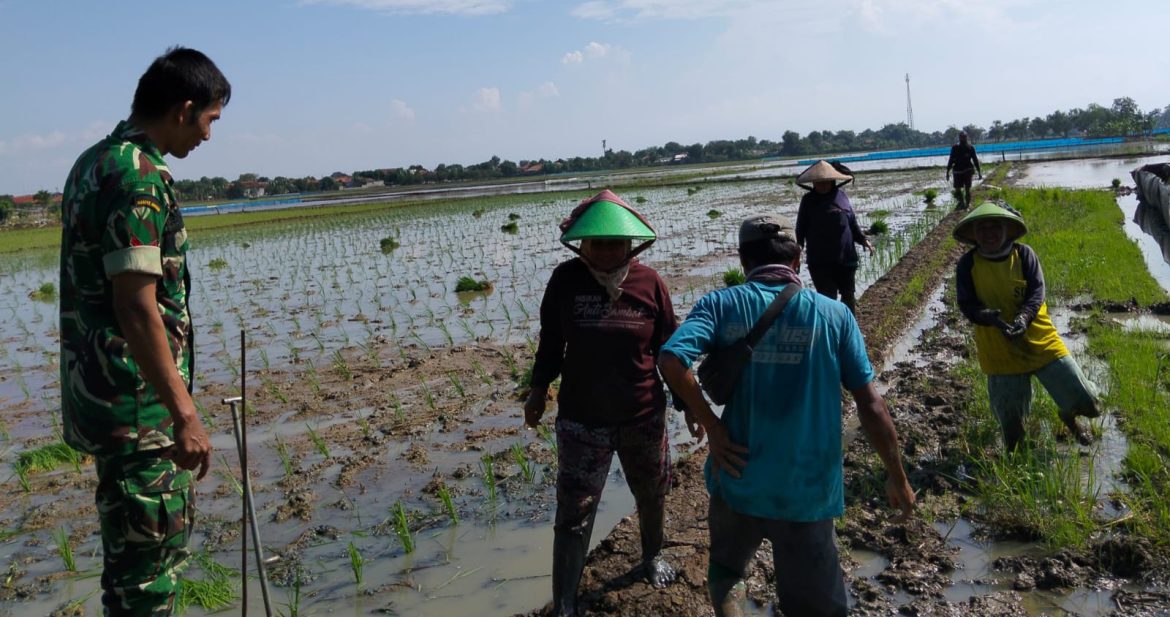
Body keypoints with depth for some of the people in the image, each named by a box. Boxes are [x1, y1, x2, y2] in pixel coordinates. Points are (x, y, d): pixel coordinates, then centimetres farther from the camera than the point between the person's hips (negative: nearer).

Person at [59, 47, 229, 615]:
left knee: (165, 532, 22)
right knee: (149, 553, 1)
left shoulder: (94, 162, 12)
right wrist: (184, 413, -23)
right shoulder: (139, 176, -19)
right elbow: (136, 308, -25)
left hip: (98, 391, 10)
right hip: (135, 402, -10)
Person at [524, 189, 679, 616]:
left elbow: (669, 349, 1)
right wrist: (538, 392, 5)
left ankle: (652, 556, 51)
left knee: (652, 495, 22)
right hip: (581, 420, -1)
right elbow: (551, 343, 3)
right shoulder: (565, 280, -9)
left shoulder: (650, 283, -8)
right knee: (573, 514, 0)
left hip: (644, 418, 2)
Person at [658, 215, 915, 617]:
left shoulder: (721, 305, -5)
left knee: (725, 569, 29)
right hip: (809, 491, 0)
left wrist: (708, 421, -9)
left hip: (739, 481, 1)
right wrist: (897, 478, 7)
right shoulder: (833, 315, -4)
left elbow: (671, 361, -22)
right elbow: (870, 405, -3)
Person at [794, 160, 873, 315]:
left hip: (846, 257, 3)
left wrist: (863, 239, -2)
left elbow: (852, 221, 9)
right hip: (819, 260, -3)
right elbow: (801, 229, 1)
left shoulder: (841, 195, 3)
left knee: (849, 296, 15)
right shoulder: (808, 200, -2)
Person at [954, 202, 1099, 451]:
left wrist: (1023, 317, -30)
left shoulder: (1023, 253, -5)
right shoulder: (968, 263, -7)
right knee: (1010, 419, 11)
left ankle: (1069, 417, 38)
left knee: (1086, 404, 2)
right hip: (1000, 350, -1)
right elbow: (967, 305, -11)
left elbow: (1037, 291, -11)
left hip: (1040, 341, 1)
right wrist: (992, 318, -30)